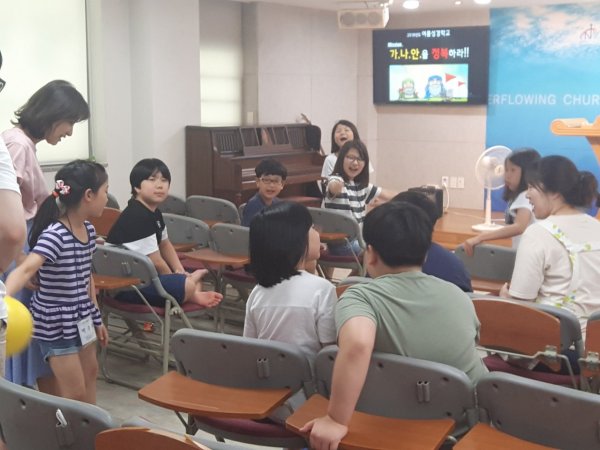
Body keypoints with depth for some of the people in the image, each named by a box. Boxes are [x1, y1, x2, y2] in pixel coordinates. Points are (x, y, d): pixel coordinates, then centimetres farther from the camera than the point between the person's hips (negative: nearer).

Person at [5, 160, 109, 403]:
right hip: (55, 322, -9)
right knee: (74, 393, -1)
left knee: (90, 372, 24)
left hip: (80, 317, 9)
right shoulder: (54, 235, -26)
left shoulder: (88, 230, 0)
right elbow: (25, 269, -41)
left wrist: (96, 318, 17)